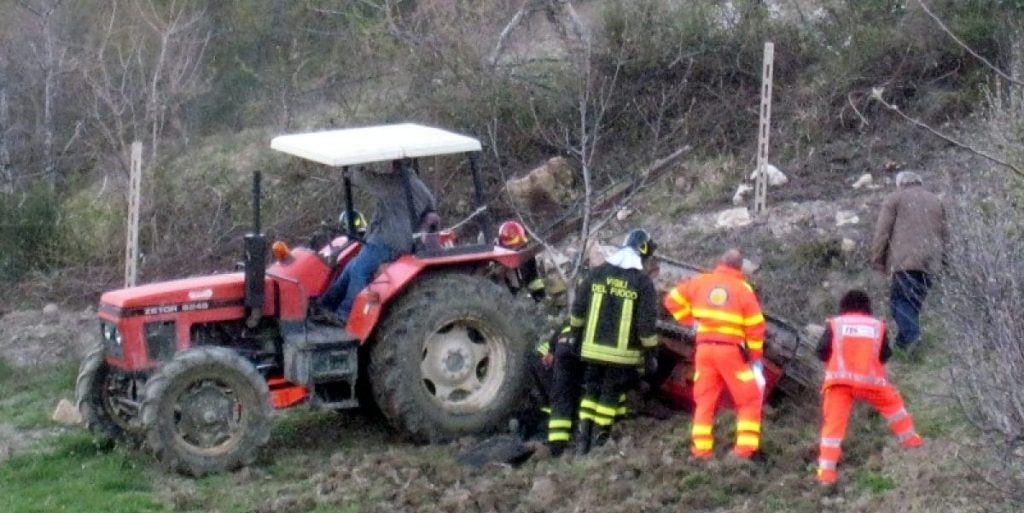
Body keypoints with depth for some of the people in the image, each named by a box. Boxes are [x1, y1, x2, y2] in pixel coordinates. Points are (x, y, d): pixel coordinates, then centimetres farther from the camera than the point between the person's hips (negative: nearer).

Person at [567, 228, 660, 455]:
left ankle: (582, 441, 10)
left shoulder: (597, 273, 5)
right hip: (623, 353, -3)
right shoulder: (643, 281, -8)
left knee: (591, 391, 14)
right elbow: (647, 323, -9)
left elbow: (578, 307, 10)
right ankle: (598, 442, 6)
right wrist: (651, 351, -2)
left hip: (593, 348, 4)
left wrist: (575, 332, 23)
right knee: (611, 395, 5)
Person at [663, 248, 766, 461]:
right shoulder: (743, 289, -2)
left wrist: (689, 319, 16)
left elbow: (673, 299, 12)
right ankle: (746, 447, -3)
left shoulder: (700, 281, 7)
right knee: (750, 399, 6)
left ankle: (701, 448, 8)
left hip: (705, 346, 3)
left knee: (705, 399, 12)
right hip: (730, 349, -3)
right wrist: (756, 357, 4)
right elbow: (755, 327, -4)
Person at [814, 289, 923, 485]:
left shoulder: (835, 324, 6)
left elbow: (822, 352, 2)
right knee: (892, 402, 28)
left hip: (839, 380, -1)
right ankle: (911, 440, 39)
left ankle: (826, 471, -10)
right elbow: (885, 355, 12)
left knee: (833, 423, -1)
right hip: (870, 381, 1)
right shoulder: (877, 325, 11)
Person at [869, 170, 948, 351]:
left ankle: (910, 332, -27)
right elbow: (945, 234, 22)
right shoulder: (936, 201, 23)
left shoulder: (894, 199, 7)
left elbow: (882, 232, 1)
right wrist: (940, 258, 26)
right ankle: (907, 338, 8)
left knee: (900, 298, -5)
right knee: (915, 300, 12)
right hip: (930, 262, 5)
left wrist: (877, 259, 6)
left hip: (905, 259, -5)